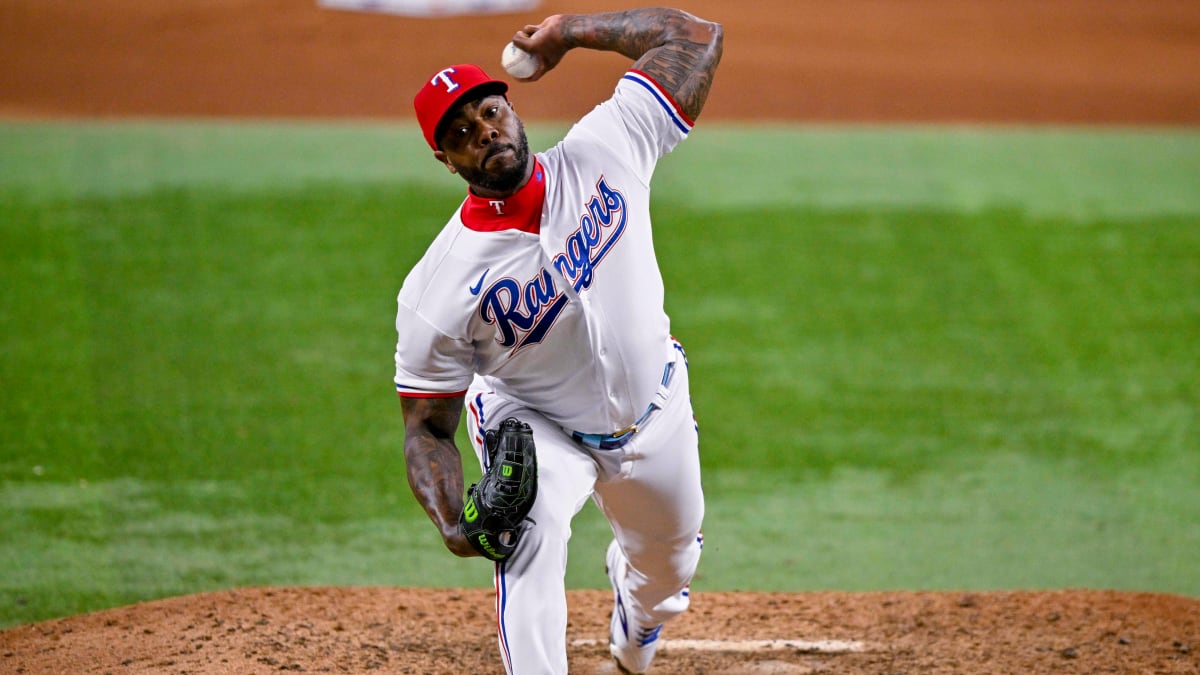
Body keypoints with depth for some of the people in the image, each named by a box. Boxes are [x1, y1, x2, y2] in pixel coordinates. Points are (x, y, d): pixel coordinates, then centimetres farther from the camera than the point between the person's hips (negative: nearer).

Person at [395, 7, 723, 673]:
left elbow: (695, 36, -16)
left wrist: (570, 31, -14)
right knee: (529, 528, -34)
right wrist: (452, 523, -39)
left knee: (667, 566, 23)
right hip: (532, 424, -3)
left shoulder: (600, 154, -24)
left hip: (656, 413, 4)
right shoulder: (438, 287, -29)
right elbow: (426, 426, -21)